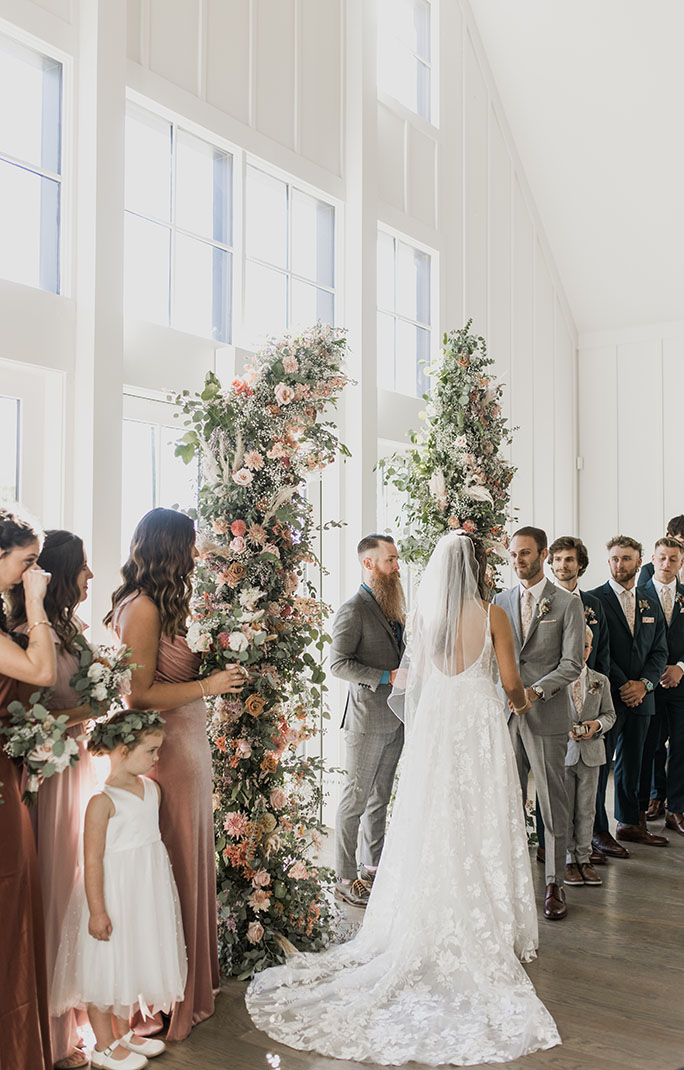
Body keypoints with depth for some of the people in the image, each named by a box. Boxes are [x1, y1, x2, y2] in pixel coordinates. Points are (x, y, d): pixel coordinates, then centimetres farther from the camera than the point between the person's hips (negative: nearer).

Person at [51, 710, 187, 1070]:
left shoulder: (151, 788, 3)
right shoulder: (103, 801, -21)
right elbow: (93, 859, -19)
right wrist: (97, 911, -19)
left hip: (148, 891, 8)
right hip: (115, 891, -7)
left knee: (134, 961, 19)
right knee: (106, 966, 7)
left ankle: (123, 1031, 37)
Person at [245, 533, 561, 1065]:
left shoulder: (423, 615, 1)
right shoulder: (492, 615, -8)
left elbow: (415, 677, 10)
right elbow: (511, 681, -3)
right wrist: (521, 701, 19)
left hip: (433, 724, 3)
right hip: (480, 725, -3)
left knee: (431, 830, 10)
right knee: (481, 831, 5)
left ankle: (429, 930, 19)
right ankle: (484, 935, 13)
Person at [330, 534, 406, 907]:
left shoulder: (391, 608, 14)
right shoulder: (353, 610, -12)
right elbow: (339, 663, -20)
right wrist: (386, 677, -22)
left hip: (395, 718, 8)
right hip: (367, 719, -8)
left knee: (380, 798, 15)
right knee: (356, 798, 0)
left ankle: (373, 867, 26)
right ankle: (345, 878, 8)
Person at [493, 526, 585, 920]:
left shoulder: (568, 603, -2)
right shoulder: (501, 601, 11)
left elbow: (572, 663, -6)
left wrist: (536, 690, -19)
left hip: (547, 715, -3)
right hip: (506, 714, 4)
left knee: (553, 804, 4)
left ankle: (555, 884, 15)